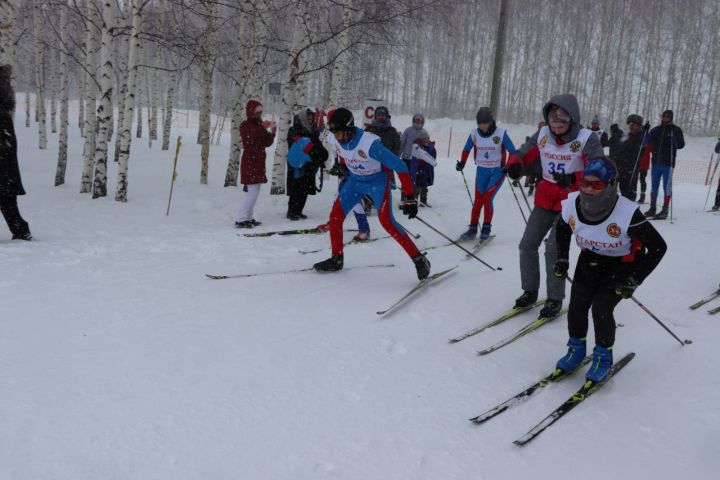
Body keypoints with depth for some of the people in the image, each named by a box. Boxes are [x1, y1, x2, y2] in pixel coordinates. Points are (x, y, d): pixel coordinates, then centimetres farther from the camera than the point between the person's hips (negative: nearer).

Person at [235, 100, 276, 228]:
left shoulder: (259, 124, 18)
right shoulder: (245, 125, -6)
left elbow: (267, 143, 16)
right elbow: (249, 139, -26)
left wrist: (272, 132, -1)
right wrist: (262, 128, -29)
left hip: (259, 162, 9)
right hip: (249, 162, -9)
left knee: (254, 191, 11)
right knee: (252, 191, -13)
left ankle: (248, 217, 18)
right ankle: (241, 219, -12)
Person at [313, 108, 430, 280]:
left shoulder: (370, 143, -35)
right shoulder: (339, 142, -15)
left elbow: (400, 166, -31)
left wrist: (409, 198, -31)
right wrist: (344, 173, 23)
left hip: (378, 181, -6)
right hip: (355, 181, 7)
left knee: (386, 220, -22)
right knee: (335, 216, 0)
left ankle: (419, 260, -14)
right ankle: (336, 259, 18)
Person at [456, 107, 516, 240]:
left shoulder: (501, 134, -14)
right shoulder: (474, 134, -5)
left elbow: (513, 151, -9)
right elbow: (466, 150, 11)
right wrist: (462, 162, -3)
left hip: (498, 171, -3)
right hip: (481, 171, 3)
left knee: (487, 198, -13)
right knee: (478, 199, 1)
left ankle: (486, 228, 2)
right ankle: (473, 228, 10)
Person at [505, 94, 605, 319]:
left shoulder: (586, 139, -15)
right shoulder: (543, 135, -2)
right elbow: (522, 154, 7)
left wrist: (573, 178, -39)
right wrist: (514, 164, -17)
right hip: (545, 199, 5)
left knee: (553, 249, -13)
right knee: (527, 245, 3)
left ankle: (555, 299, 4)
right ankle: (530, 291, 22)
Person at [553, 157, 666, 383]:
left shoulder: (627, 213, -34)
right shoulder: (572, 204, -20)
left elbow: (658, 247, -22)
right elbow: (562, 229, 6)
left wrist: (634, 280, -23)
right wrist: (562, 259, -3)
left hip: (623, 264, -4)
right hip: (591, 258, 4)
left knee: (601, 307, -16)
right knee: (576, 305, -8)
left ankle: (603, 357, 9)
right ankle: (576, 348, 19)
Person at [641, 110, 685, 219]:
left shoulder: (676, 130, 1)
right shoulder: (656, 130, 10)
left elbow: (681, 145, -8)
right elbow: (645, 144, 8)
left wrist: (674, 136, -21)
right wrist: (645, 133, -7)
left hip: (668, 163, -4)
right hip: (655, 162, 4)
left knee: (667, 186, 0)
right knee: (654, 186, 9)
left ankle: (665, 210, 5)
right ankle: (653, 208, 17)